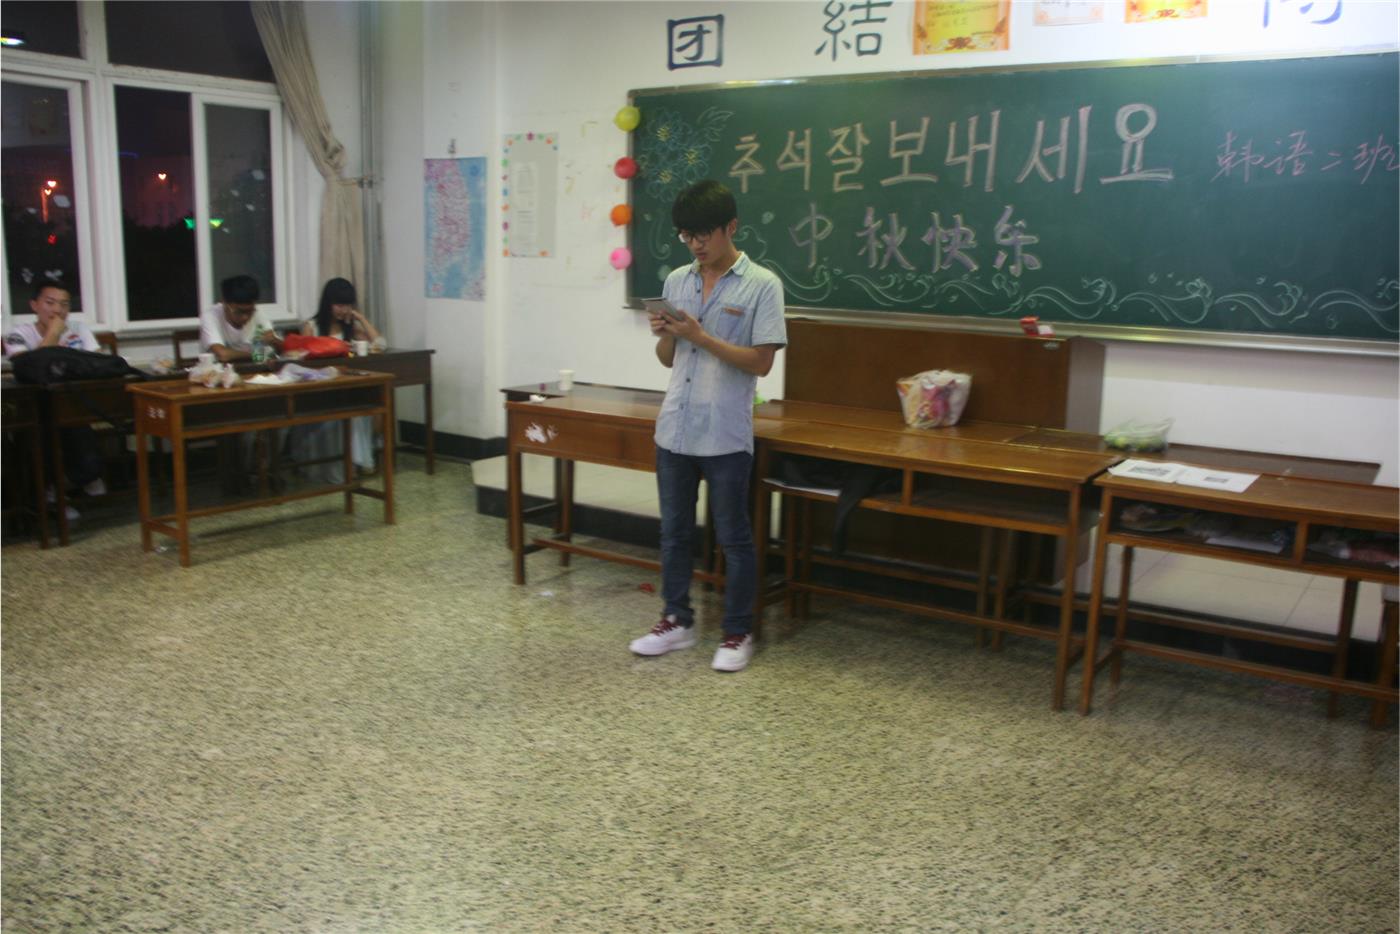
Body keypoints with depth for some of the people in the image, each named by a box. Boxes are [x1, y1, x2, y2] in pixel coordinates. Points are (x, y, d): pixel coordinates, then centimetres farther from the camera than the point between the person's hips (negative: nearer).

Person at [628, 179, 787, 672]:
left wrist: (701, 337, -19)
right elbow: (668, 359, 14)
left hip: (726, 435, -5)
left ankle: (738, 632, 19)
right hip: (674, 429, 5)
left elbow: (761, 362, -12)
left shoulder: (761, 285, -7)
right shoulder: (676, 281, 8)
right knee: (674, 531, 14)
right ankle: (677, 620, 28)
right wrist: (665, 334, -8)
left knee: (733, 536, 6)